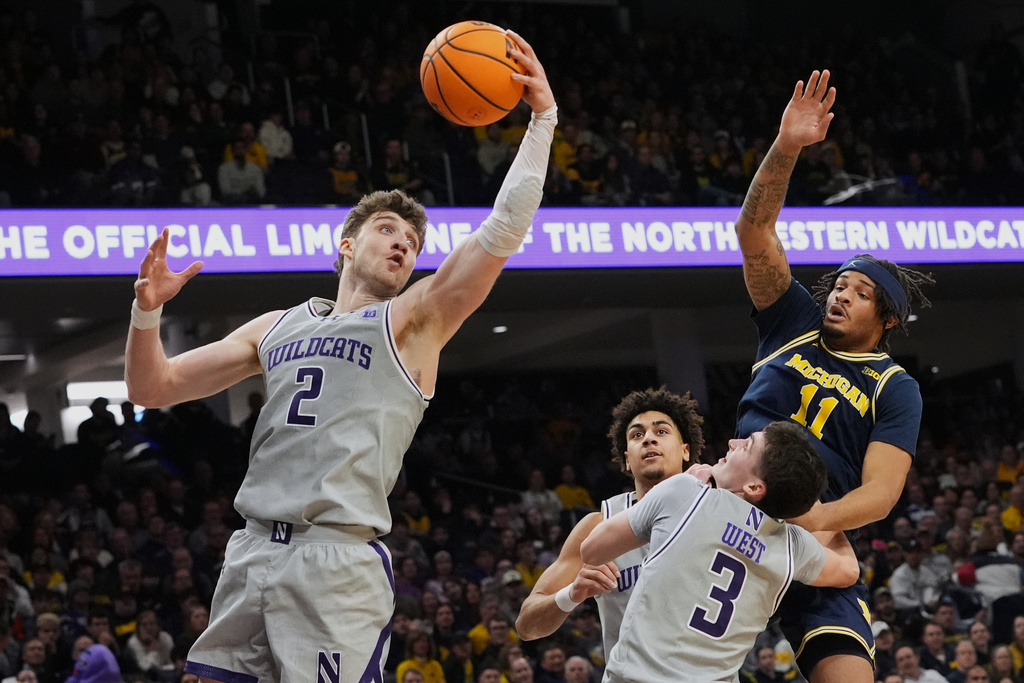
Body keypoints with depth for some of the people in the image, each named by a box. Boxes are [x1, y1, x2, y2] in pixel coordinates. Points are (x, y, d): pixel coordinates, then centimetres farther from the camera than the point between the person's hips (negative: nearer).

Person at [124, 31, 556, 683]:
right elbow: (152, 388, 21)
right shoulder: (277, 327, 21)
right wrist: (148, 311, 3)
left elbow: (502, 232, -4)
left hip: (339, 562, -5)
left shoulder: (416, 319, 9)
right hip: (252, 551, 5)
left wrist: (543, 120, -8)